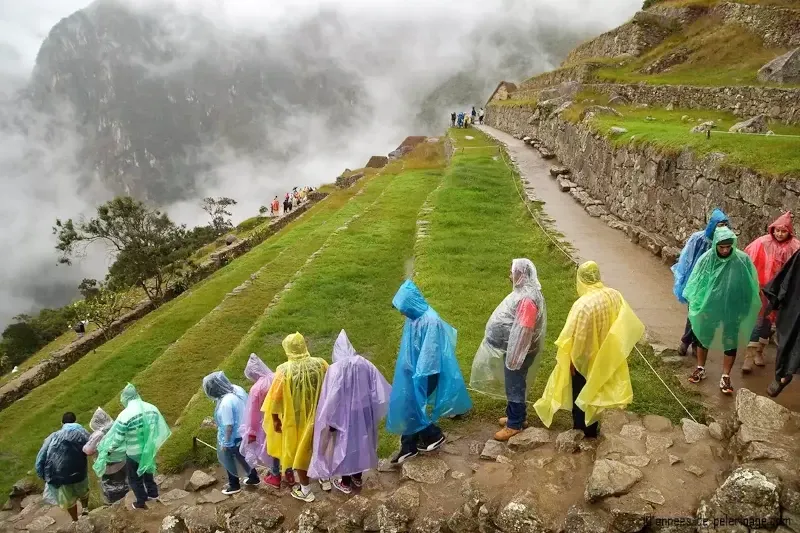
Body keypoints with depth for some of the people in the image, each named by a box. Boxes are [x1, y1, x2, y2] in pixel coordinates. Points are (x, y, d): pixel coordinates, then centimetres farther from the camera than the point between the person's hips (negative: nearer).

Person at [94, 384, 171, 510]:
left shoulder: (125, 415, -24)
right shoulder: (152, 408, -7)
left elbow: (118, 438, -18)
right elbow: (161, 429, 4)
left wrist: (107, 451, 0)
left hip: (134, 453, -5)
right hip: (149, 450, 5)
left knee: (134, 478, 18)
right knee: (148, 471, 29)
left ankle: (141, 502, 30)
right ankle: (153, 493, 43)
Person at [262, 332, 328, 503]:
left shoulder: (284, 370, -22)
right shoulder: (320, 364, -14)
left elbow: (276, 398, -14)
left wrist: (275, 419, 0)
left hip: (295, 419, -3)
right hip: (318, 416, 3)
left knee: (299, 451, 15)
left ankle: (305, 490, 28)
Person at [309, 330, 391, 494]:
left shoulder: (336, 368, -22)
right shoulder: (366, 365, -8)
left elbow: (332, 399, -21)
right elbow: (381, 392, -5)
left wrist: (330, 421, -10)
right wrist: (373, 413, 8)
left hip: (344, 417, -4)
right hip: (363, 415, 4)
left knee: (344, 446, 15)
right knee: (360, 443, 23)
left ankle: (345, 483, 30)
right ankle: (357, 477, 41)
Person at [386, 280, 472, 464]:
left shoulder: (430, 321, -25)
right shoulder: (413, 317, 3)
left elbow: (429, 353, -24)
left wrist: (420, 377, -22)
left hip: (424, 374, -8)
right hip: (411, 371, 9)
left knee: (413, 408, 0)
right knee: (406, 407, 11)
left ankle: (434, 436, 22)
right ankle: (409, 447, 24)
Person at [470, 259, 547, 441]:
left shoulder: (527, 299, -27)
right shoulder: (524, 292, 6)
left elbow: (523, 331, -27)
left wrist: (514, 357, -23)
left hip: (518, 351, -10)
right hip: (513, 348, 10)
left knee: (514, 387, 2)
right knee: (514, 385, 21)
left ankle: (514, 425, 15)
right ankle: (518, 416, 36)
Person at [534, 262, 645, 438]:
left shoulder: (583, 304, -31)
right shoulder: (614, 295, -10)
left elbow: (578, 337, -25)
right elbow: (627, 323, 1)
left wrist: (572, 360, -10)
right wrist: (614, 349, 13)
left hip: (585, 358, -6)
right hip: (604, 356, 6)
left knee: (580, 393, 16)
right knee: (595, 390, 24)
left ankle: (580, 430, 32)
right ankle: (592, 428, 40)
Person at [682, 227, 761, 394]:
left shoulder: (743, 260, -15)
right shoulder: (706, 259, -15)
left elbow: (750, 286, -4)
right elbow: (695, 282, -4)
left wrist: (746, 308, 0)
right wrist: (695, 304, -3)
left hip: (733, 309, 0)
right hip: (709, 306, 1)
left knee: (730, 342, 8)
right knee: (703, 337, 15)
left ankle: (725, 377, 23)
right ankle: (701, 369, 36)